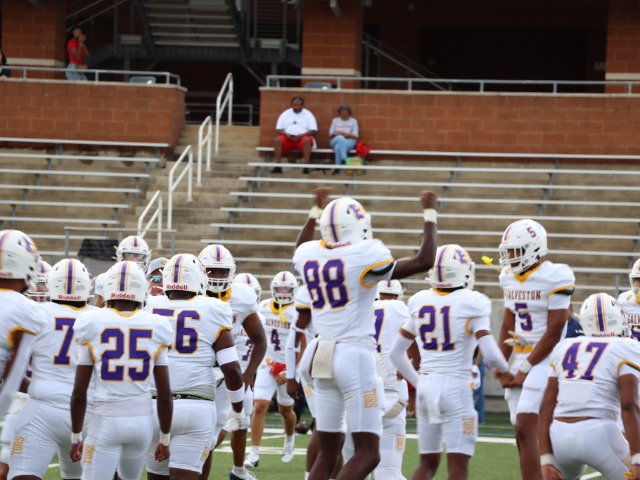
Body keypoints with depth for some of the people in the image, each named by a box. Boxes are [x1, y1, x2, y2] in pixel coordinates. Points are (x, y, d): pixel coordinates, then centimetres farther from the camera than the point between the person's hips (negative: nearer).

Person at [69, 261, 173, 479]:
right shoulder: (155, 328, -1)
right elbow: (165, 393, 1)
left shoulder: (92, 325, -5)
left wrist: (76, 437, 8)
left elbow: (79, 392, -4)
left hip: (106, 420, -3)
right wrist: (165, 439, 13)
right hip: (142, 419, 3)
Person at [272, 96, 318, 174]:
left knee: (307, 140, -37)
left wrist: (301, 135, -17)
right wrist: (286, 134, -13)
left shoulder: (308, 115, 7)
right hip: (287, 138, 2)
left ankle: (306, 166, -41)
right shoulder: (285, 114, 13)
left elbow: (313, 130, -1)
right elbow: (278, 129, 9)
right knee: (277, 140, -30)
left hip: (302, 137, -2)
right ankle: (277, 166, -33)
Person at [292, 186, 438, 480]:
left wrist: (316, 211, 45)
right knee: (367, 453, -5)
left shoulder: (308, 256, 6)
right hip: (355, 356, -7)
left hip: (322, 357, 7)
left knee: (328, 452, 12)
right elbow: (424, 262, -5)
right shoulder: (364, 257, -12)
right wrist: (430, 215, 6)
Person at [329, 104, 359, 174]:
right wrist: (338, 134, -11)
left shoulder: (353, 121, 11)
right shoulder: (335, 120, 17)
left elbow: (355, 136, 3)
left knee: (338, 147, -38)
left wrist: (347, 134, -16)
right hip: (335, 141, 1)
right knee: (340, 138, -39)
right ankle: (344, 159, -49)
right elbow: (330, 134, 10)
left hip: (349, 142, -1)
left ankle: (337, 168, -42)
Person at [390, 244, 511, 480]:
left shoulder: (419, 303, 7)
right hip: (455, 388, -5)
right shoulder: (471, 304, -9)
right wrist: (505, 370, 6)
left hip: (425, 386, 5)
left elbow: (396, 353, 15)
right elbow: (491, 355, -15)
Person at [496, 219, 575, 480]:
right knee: (523, 434, 7)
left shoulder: (554, 278, -14)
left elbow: (554, 333, -14)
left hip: (544, 360, -8)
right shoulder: (510, 278, 9)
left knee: (525, 429, -15)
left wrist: (525, 370, -12)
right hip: (521, 359, 8)